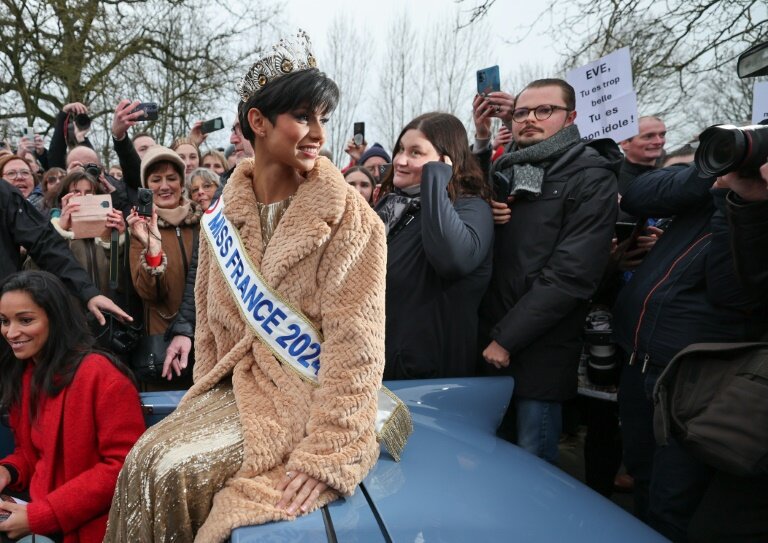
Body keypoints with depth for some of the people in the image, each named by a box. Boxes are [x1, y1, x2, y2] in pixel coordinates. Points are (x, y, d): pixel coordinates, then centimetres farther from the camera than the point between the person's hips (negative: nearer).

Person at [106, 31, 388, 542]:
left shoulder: (349, 217, -12)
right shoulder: (225, 214, 5)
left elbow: (354, 344, -17)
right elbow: (211, 318, 11)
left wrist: (327, 451, -21)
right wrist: (205, 399, 3)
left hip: (307, 395, -5)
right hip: (234, 386, 5)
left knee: (179, 471, -21)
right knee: (147, 459, -17)